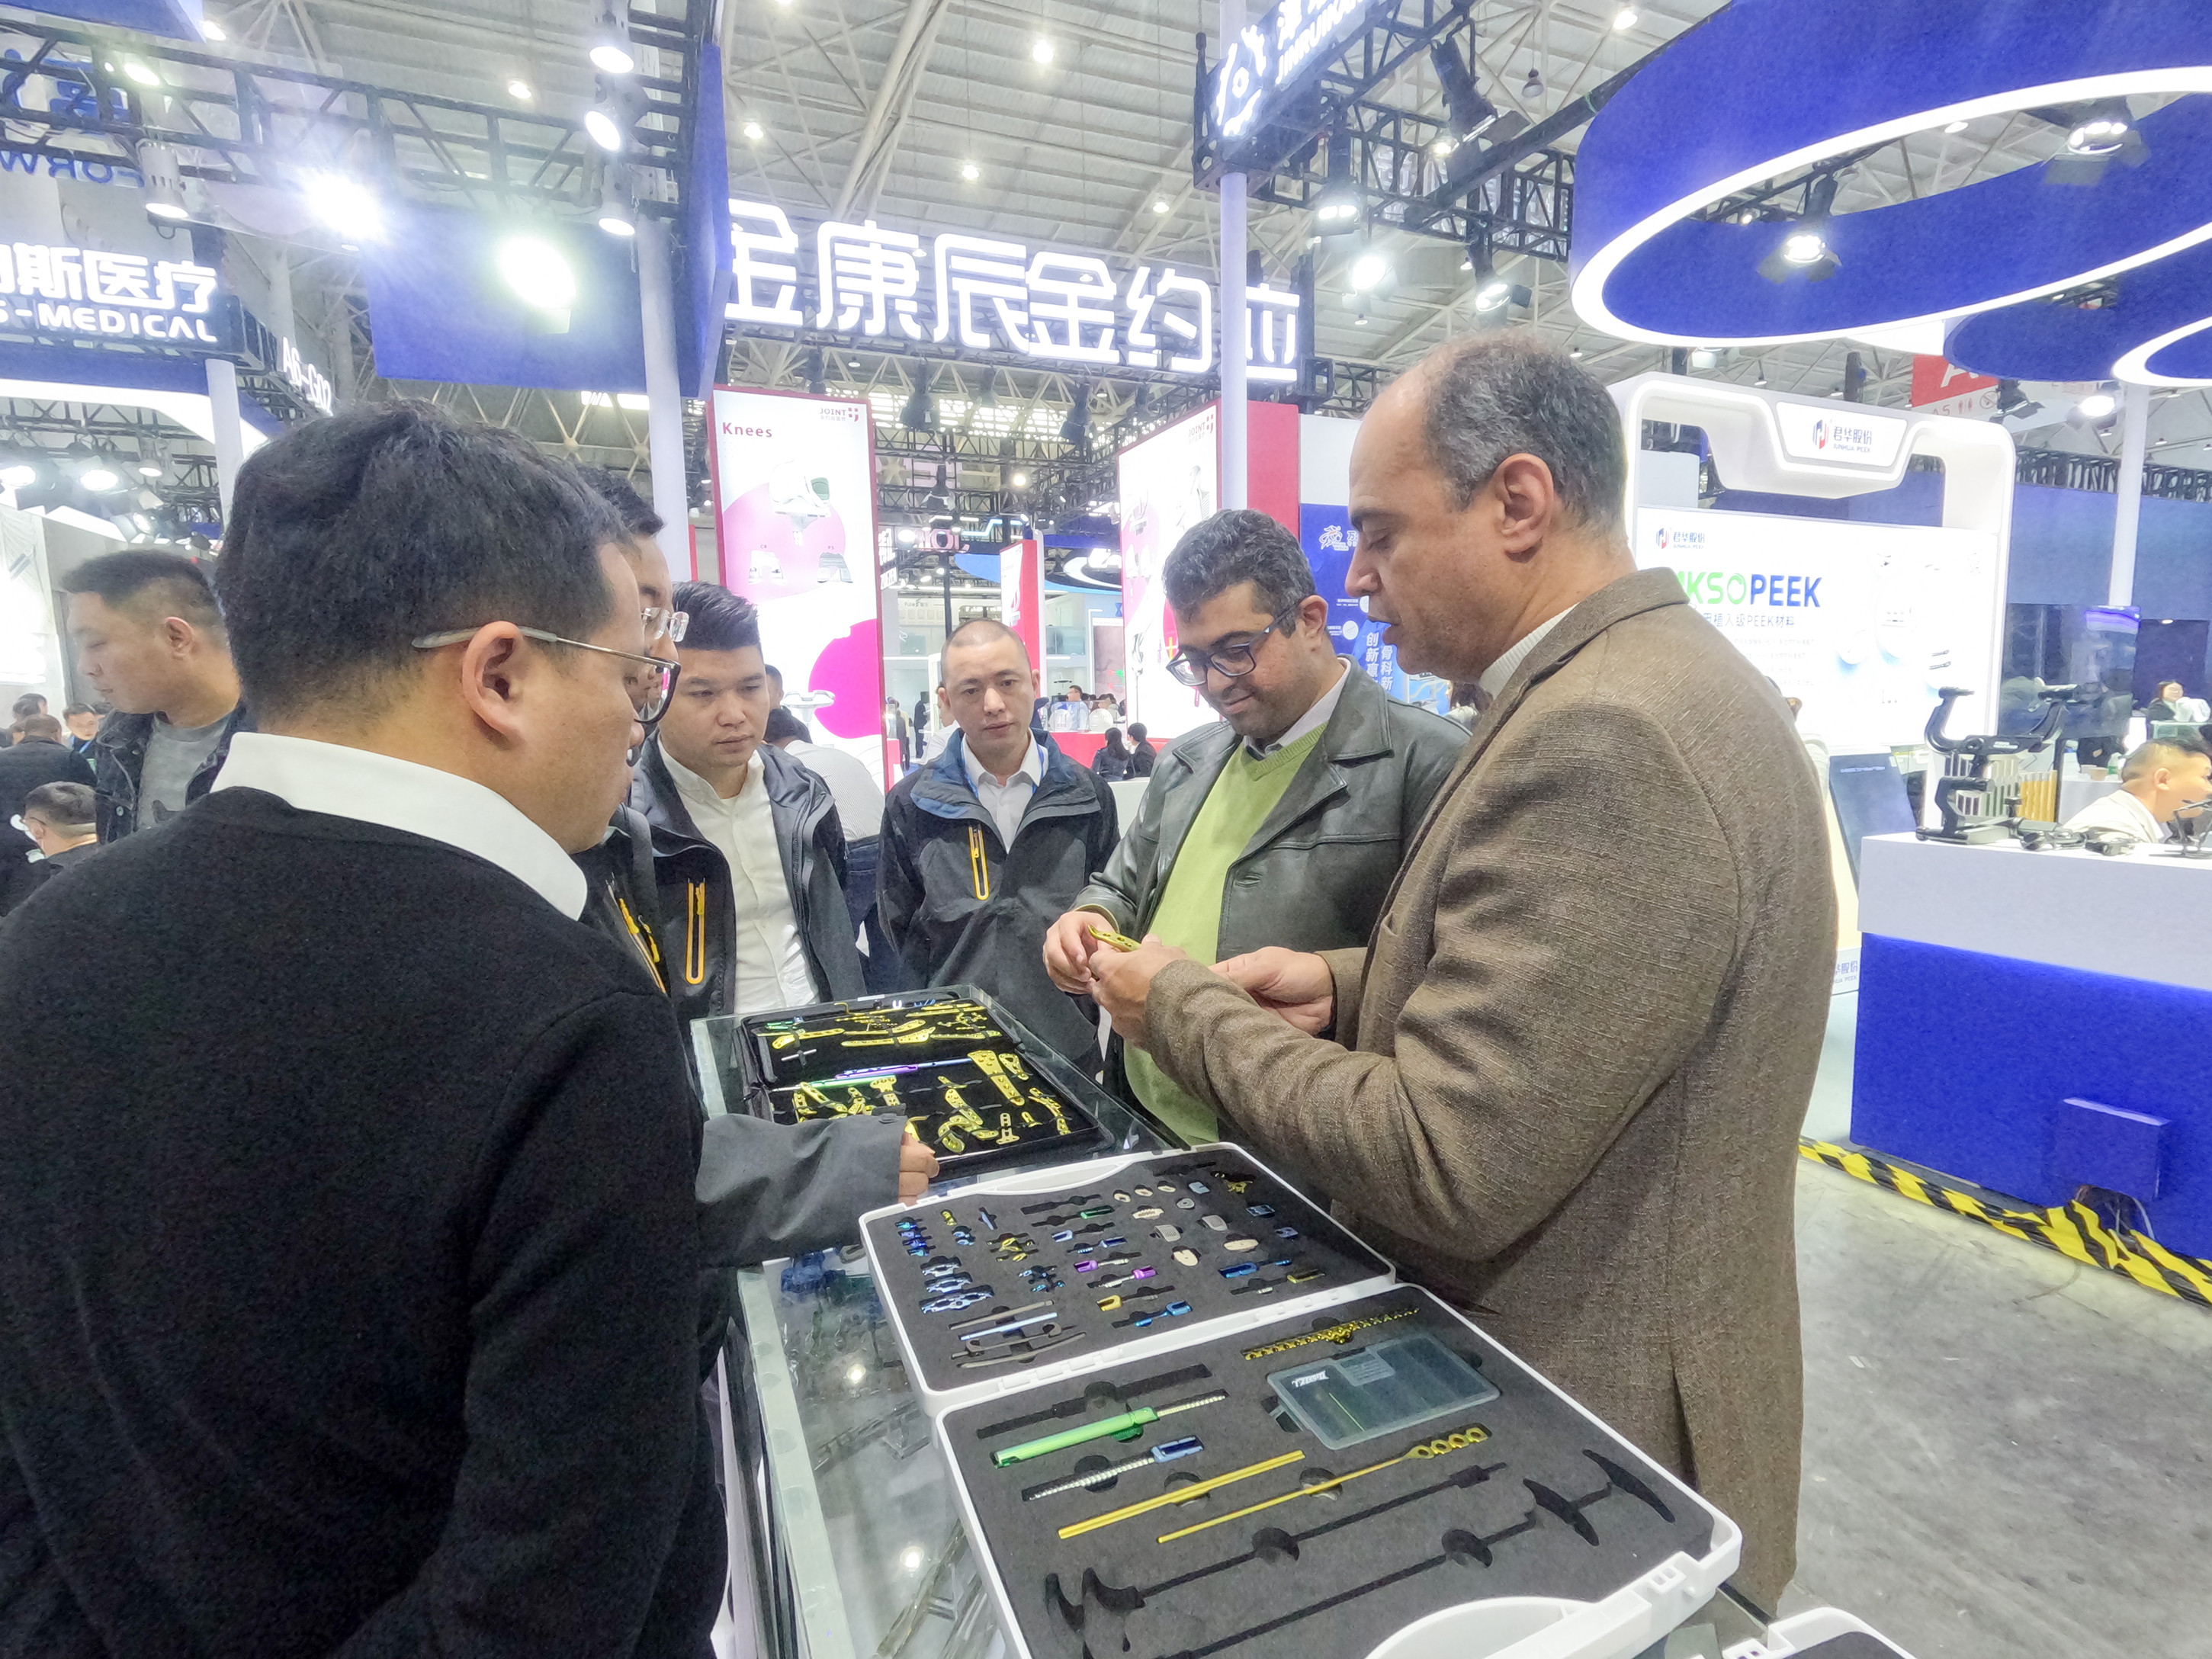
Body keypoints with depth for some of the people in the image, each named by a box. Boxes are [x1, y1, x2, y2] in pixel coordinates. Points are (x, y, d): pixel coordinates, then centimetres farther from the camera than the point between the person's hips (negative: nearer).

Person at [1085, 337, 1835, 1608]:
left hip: (1589, 1442, -9)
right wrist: (1352, 988, -2)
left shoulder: (1601, 739, -30)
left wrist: (1187, 1010, -17)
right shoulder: (1652, 680, 4)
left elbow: (1445, 1170, -30)